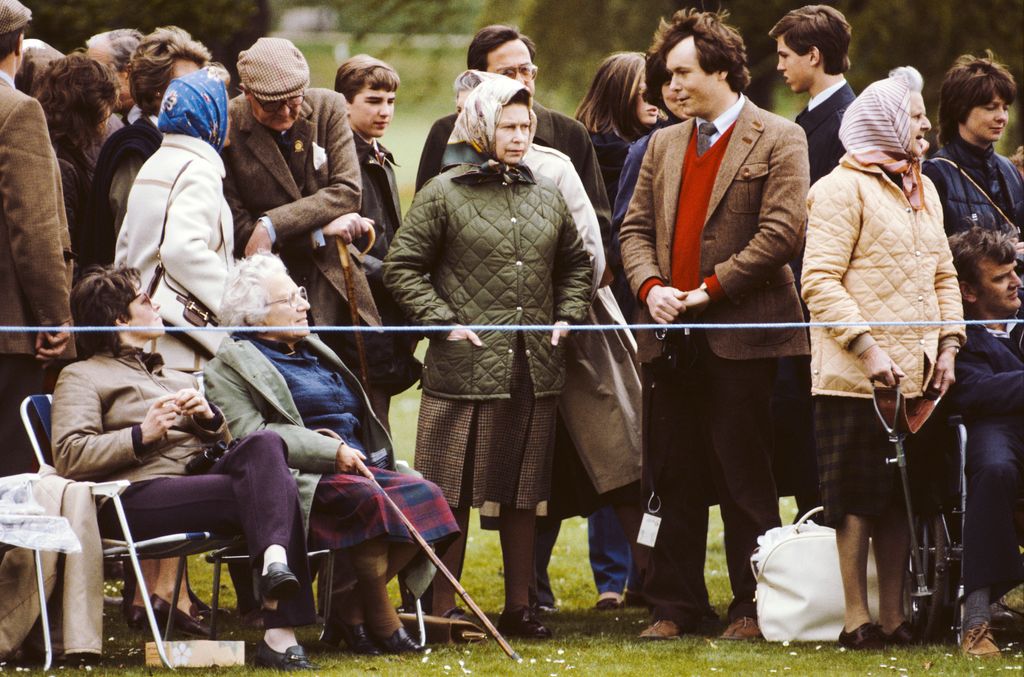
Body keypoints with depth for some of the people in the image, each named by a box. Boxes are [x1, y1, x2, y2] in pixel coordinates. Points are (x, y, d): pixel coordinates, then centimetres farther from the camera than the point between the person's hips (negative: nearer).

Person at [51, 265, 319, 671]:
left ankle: (274, 559, -48)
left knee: (265, 443, -27)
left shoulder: (177, 378, 37)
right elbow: (69, 457, -3)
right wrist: (141, 434, -13)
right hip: (138, 495, -6)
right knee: (268, 489, -29)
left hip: (201, 477, 6)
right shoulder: (81, 377, 15)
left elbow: (224, 444, 29)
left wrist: (209, 417, 6)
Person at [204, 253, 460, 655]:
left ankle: (349, 611, -14)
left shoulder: (313, 351, 26)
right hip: (300, 480, -8)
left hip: (353, 468, 8)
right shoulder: (232, 364, 2)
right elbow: (250, 434, -12)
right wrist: (332, 452, -19)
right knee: (367, 499, -35)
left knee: (423, 494, -18)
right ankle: (382, 622, -23)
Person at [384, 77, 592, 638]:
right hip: (465, 366, -5)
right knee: (453, 493, -2)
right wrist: (445, 322, -10)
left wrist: (566, 317, 10)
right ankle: (443, 610, 3)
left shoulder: (546, 196, 13)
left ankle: (518, 607, 18)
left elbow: (575, 263, 25)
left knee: (523, 492, 9)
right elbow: (402, 268, -2)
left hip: (534, 368, 5)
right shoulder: (444, 193, -2)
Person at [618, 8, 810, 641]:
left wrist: (711, 288, -14)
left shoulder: (778, 140, -3)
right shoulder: (664, 145, 17)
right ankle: (675, 606, 14)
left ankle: (753, 607, 5)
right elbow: (636, 227, 16)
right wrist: (650, 287, -4)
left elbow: (783, 231, -12)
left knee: (746, 481, -2)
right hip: (672, 336, 6)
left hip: (741, 335, -6)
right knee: (674, 480, 8)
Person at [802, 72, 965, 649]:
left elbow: (944, 275, 22)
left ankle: (894, 615, 11)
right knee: (858, 499, -4)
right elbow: (820, 281, -13)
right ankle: (857, 618, -1)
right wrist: (867, 348, -19)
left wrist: (948, 346, 8)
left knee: (902, 498, 7)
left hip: (917, 378, 7)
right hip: (856, 380, -7)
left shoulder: (924, 191, 18)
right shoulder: (842, 189, -6)